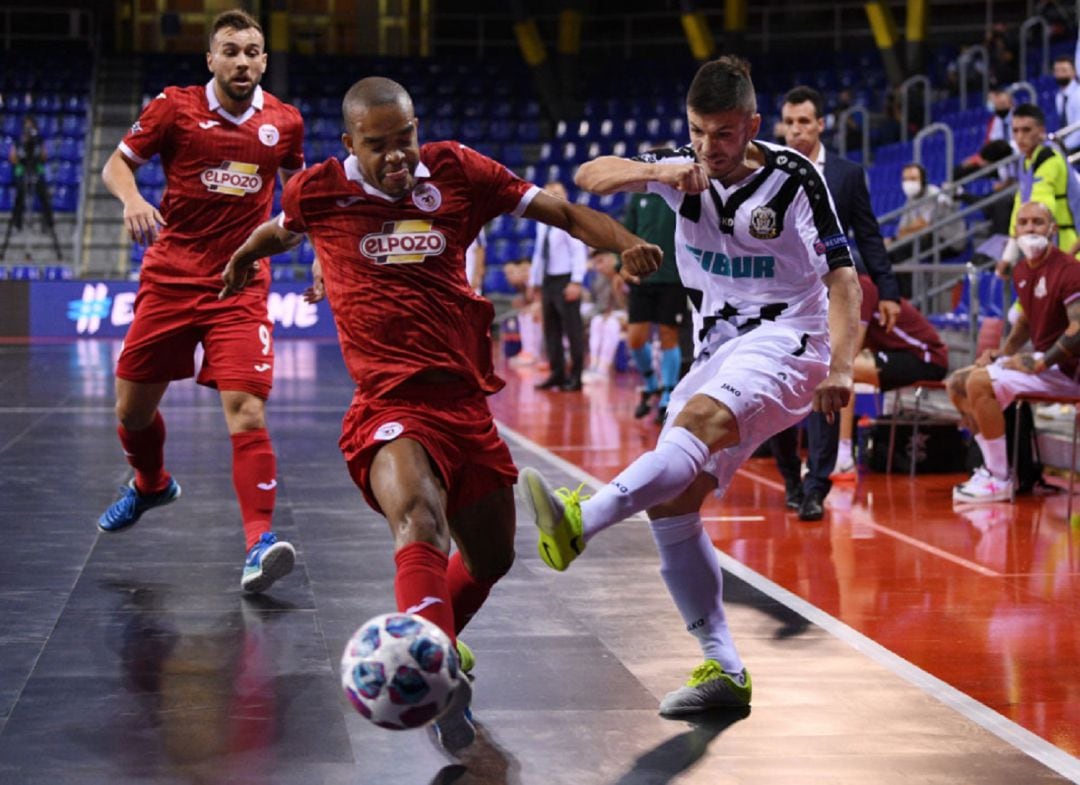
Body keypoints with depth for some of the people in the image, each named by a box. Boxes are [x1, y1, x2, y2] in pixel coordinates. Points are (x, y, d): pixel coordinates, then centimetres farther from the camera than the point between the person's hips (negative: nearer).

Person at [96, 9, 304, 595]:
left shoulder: (284, 122, 4)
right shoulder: (174, 107, -2)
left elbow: (298, 189, 22)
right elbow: (117, 163, 5)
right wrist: (132, 198, -17)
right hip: (170, 278, 1)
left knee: (246, 410, -18)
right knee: (133, 408, 10)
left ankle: (259, 543, -20)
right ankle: (151, 485, 43)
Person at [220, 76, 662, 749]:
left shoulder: (456, 171, 4)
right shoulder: (318, 191, 1)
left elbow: (558, 209, 4)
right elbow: (281, 230, 25)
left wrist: (626, 242, -13)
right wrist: (242, 258, 43)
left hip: (467, 402, 5)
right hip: (391, 407, -4)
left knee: (491, 556, 18)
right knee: (419, 524, -34)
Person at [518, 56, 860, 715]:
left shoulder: (793, 178, -7)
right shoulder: (685, 168, 5)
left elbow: (841, 275, -7)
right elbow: (590, 175, -7)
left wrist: (840, 366, -19)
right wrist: (656, 172, -26)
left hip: (785, 339, -6)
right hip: (718, 351, 7)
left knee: (703, 419, -36)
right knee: (671, 502, -5)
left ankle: (580, 522, -56)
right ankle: (723, 669, -2)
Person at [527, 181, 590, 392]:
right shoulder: (542, 224, 14)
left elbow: (579, 253, -15)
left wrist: (576, 282, -22)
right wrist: (534, 282, 19)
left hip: (566, 280, -8)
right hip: (548, 280, 8)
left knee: (573, 330, -4)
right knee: (551, 329, 10)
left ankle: (575, 377, 1)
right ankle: (557, 374, 18)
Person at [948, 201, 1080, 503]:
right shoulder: (1022, 271, 11)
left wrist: (1040, 363, -23)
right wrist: (1002, 354, 11)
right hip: (1039, 361, 10)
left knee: (980, 382, -26)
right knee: (957, 383, 8)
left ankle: (999, 480, -18)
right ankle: (993, 465, 6)